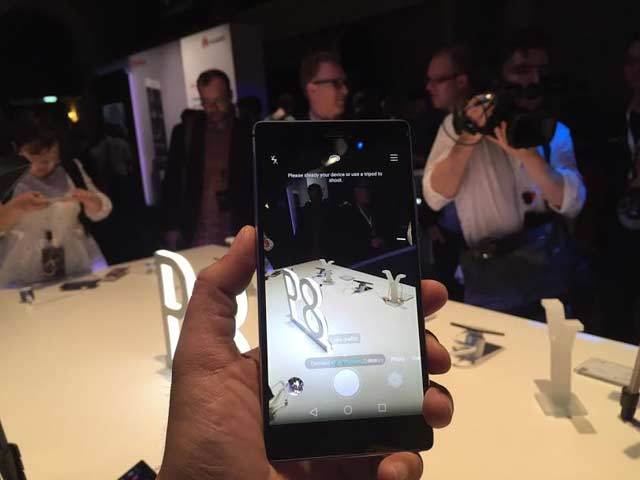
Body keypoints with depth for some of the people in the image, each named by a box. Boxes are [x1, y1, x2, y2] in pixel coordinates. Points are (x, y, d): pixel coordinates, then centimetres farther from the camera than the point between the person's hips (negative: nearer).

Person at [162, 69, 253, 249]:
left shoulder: (248, 134, 1)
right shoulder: (184, 132, 5)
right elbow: (172, 183, 7)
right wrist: (172, 228, 1)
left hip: (237, 237, -1)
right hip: (196, 238, 1)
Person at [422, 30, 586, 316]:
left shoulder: (556, 132, 4)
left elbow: (572, 205, -11)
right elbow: (435, 198, -15)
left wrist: (526, 153, -26)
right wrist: (468, 139, -27)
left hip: (552, 273, 3)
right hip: (490, 278, -3)